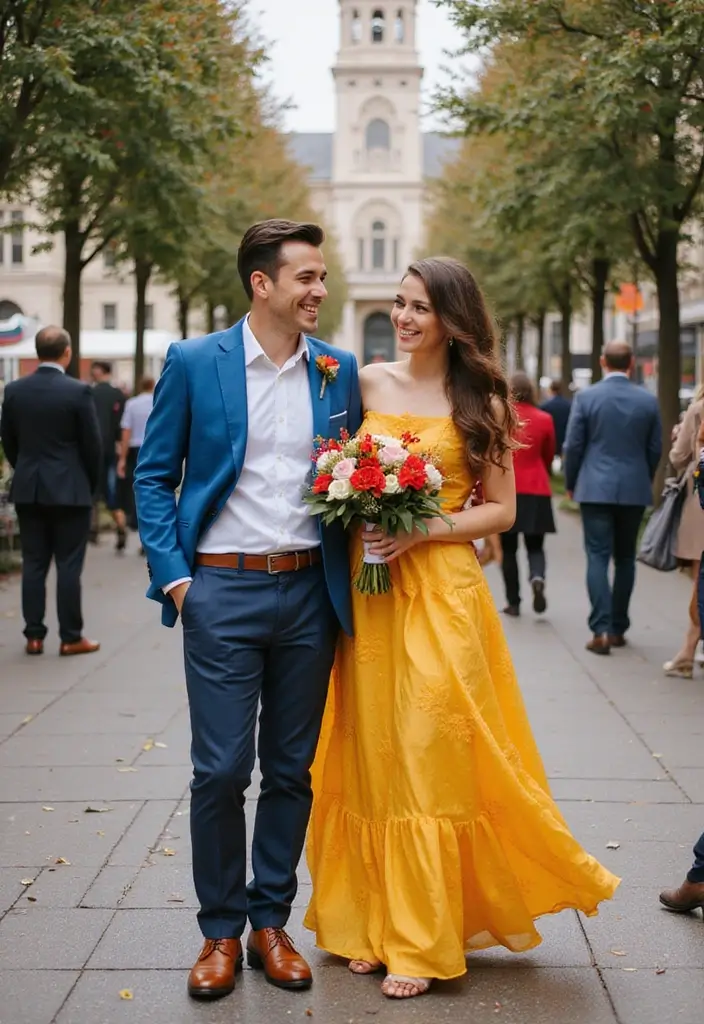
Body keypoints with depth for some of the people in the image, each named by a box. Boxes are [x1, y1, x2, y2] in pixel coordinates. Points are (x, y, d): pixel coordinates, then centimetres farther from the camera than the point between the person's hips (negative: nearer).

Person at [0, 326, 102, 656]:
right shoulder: (78, 391, -12)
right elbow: (92, 444, -8)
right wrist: (91, 483, 8)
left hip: (27, 489, 4)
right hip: (69, 489, -4)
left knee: (33, 563, 8)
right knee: (68, 565, 1)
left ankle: (34, 635, 10)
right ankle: (71, 637, 5)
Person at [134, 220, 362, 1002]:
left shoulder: (339, 371, 7)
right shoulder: (193, 364, -1)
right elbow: (153, 475, 2)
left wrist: (354, 568, 1)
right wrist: (171, 575, -7)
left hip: (308, 592, 3)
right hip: (222, 591, -3)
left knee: (291, 769, 10)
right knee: (220, 771, 0)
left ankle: (270, 922, 24)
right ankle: (220, 931, 16)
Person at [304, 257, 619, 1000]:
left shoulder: (480, 401, 0)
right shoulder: (369, 382, 8)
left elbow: (502, 509, 0)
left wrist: (421, 531, -13)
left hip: (440, 590, -3)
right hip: (367, 590, 3)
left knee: (430, 756, -2)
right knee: (371, 757, 6)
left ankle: (421, 941, 7)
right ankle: (372, 921, 17)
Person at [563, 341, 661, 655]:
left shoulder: (586, 397, -6)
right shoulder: (648, 401, 0)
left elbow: (573, 446, -3)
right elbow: (655, 449, 6)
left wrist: (571, 484, 11)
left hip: (596, 488, -2)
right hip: (634, 490, 2)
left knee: (598, 557, -1)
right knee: (625, 559, 13)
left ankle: (600, 630, -11)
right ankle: (618, 628, 17)